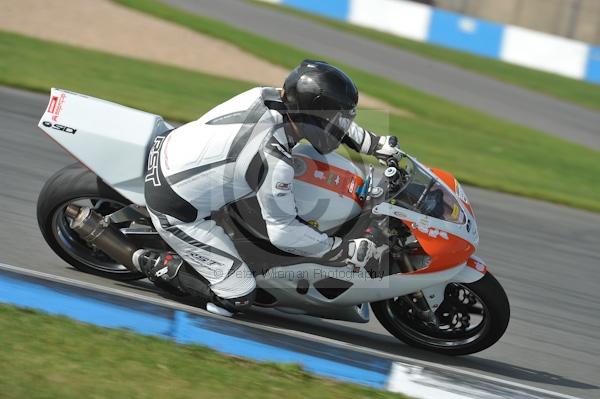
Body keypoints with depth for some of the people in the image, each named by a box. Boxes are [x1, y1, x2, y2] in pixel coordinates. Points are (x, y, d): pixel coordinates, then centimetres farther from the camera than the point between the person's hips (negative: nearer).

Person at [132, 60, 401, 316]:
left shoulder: (268, 96, -9)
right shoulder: (275, 162, -29)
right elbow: (283, 232, -17)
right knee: (236, 297, -3)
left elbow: (326, 116, 11)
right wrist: (347, 250, -11)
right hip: (174, 207, -8)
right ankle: (157, 264, 7)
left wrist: (375, 144, 12)